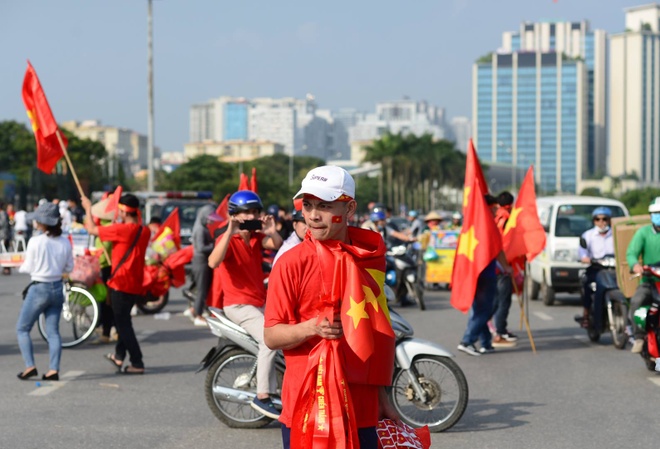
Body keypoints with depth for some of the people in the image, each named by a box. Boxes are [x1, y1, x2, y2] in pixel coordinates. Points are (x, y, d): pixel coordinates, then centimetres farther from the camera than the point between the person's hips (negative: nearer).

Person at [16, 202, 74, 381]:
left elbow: (28, 268, -7)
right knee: (53, 331, 9)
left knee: (22, 328, 8)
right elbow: (69, 268, 6)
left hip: (39, 289, -5)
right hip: (57, 289, 5)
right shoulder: (65, 242, -2)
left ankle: (30, 366, -1)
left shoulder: (35, 242, -15)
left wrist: (21, 267, 14)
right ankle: (53, 369, 2)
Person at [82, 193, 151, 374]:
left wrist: (88, 208, 3)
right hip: (135, 285, 8)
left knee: (123, 323, -2)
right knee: (123, 320, 23)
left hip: (121, 284, -8)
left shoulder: (122, 229, -19)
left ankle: (137, 364, -5)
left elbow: (91, 229, -11)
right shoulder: (144, 231, 2)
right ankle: (119, 356, 35)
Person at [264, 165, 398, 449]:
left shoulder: (370, 256, 8)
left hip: (362, 409, 4)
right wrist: (311, 327, -25)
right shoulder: (292, 263, -6)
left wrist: (382, 396, 17)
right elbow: (271, 336, -6)